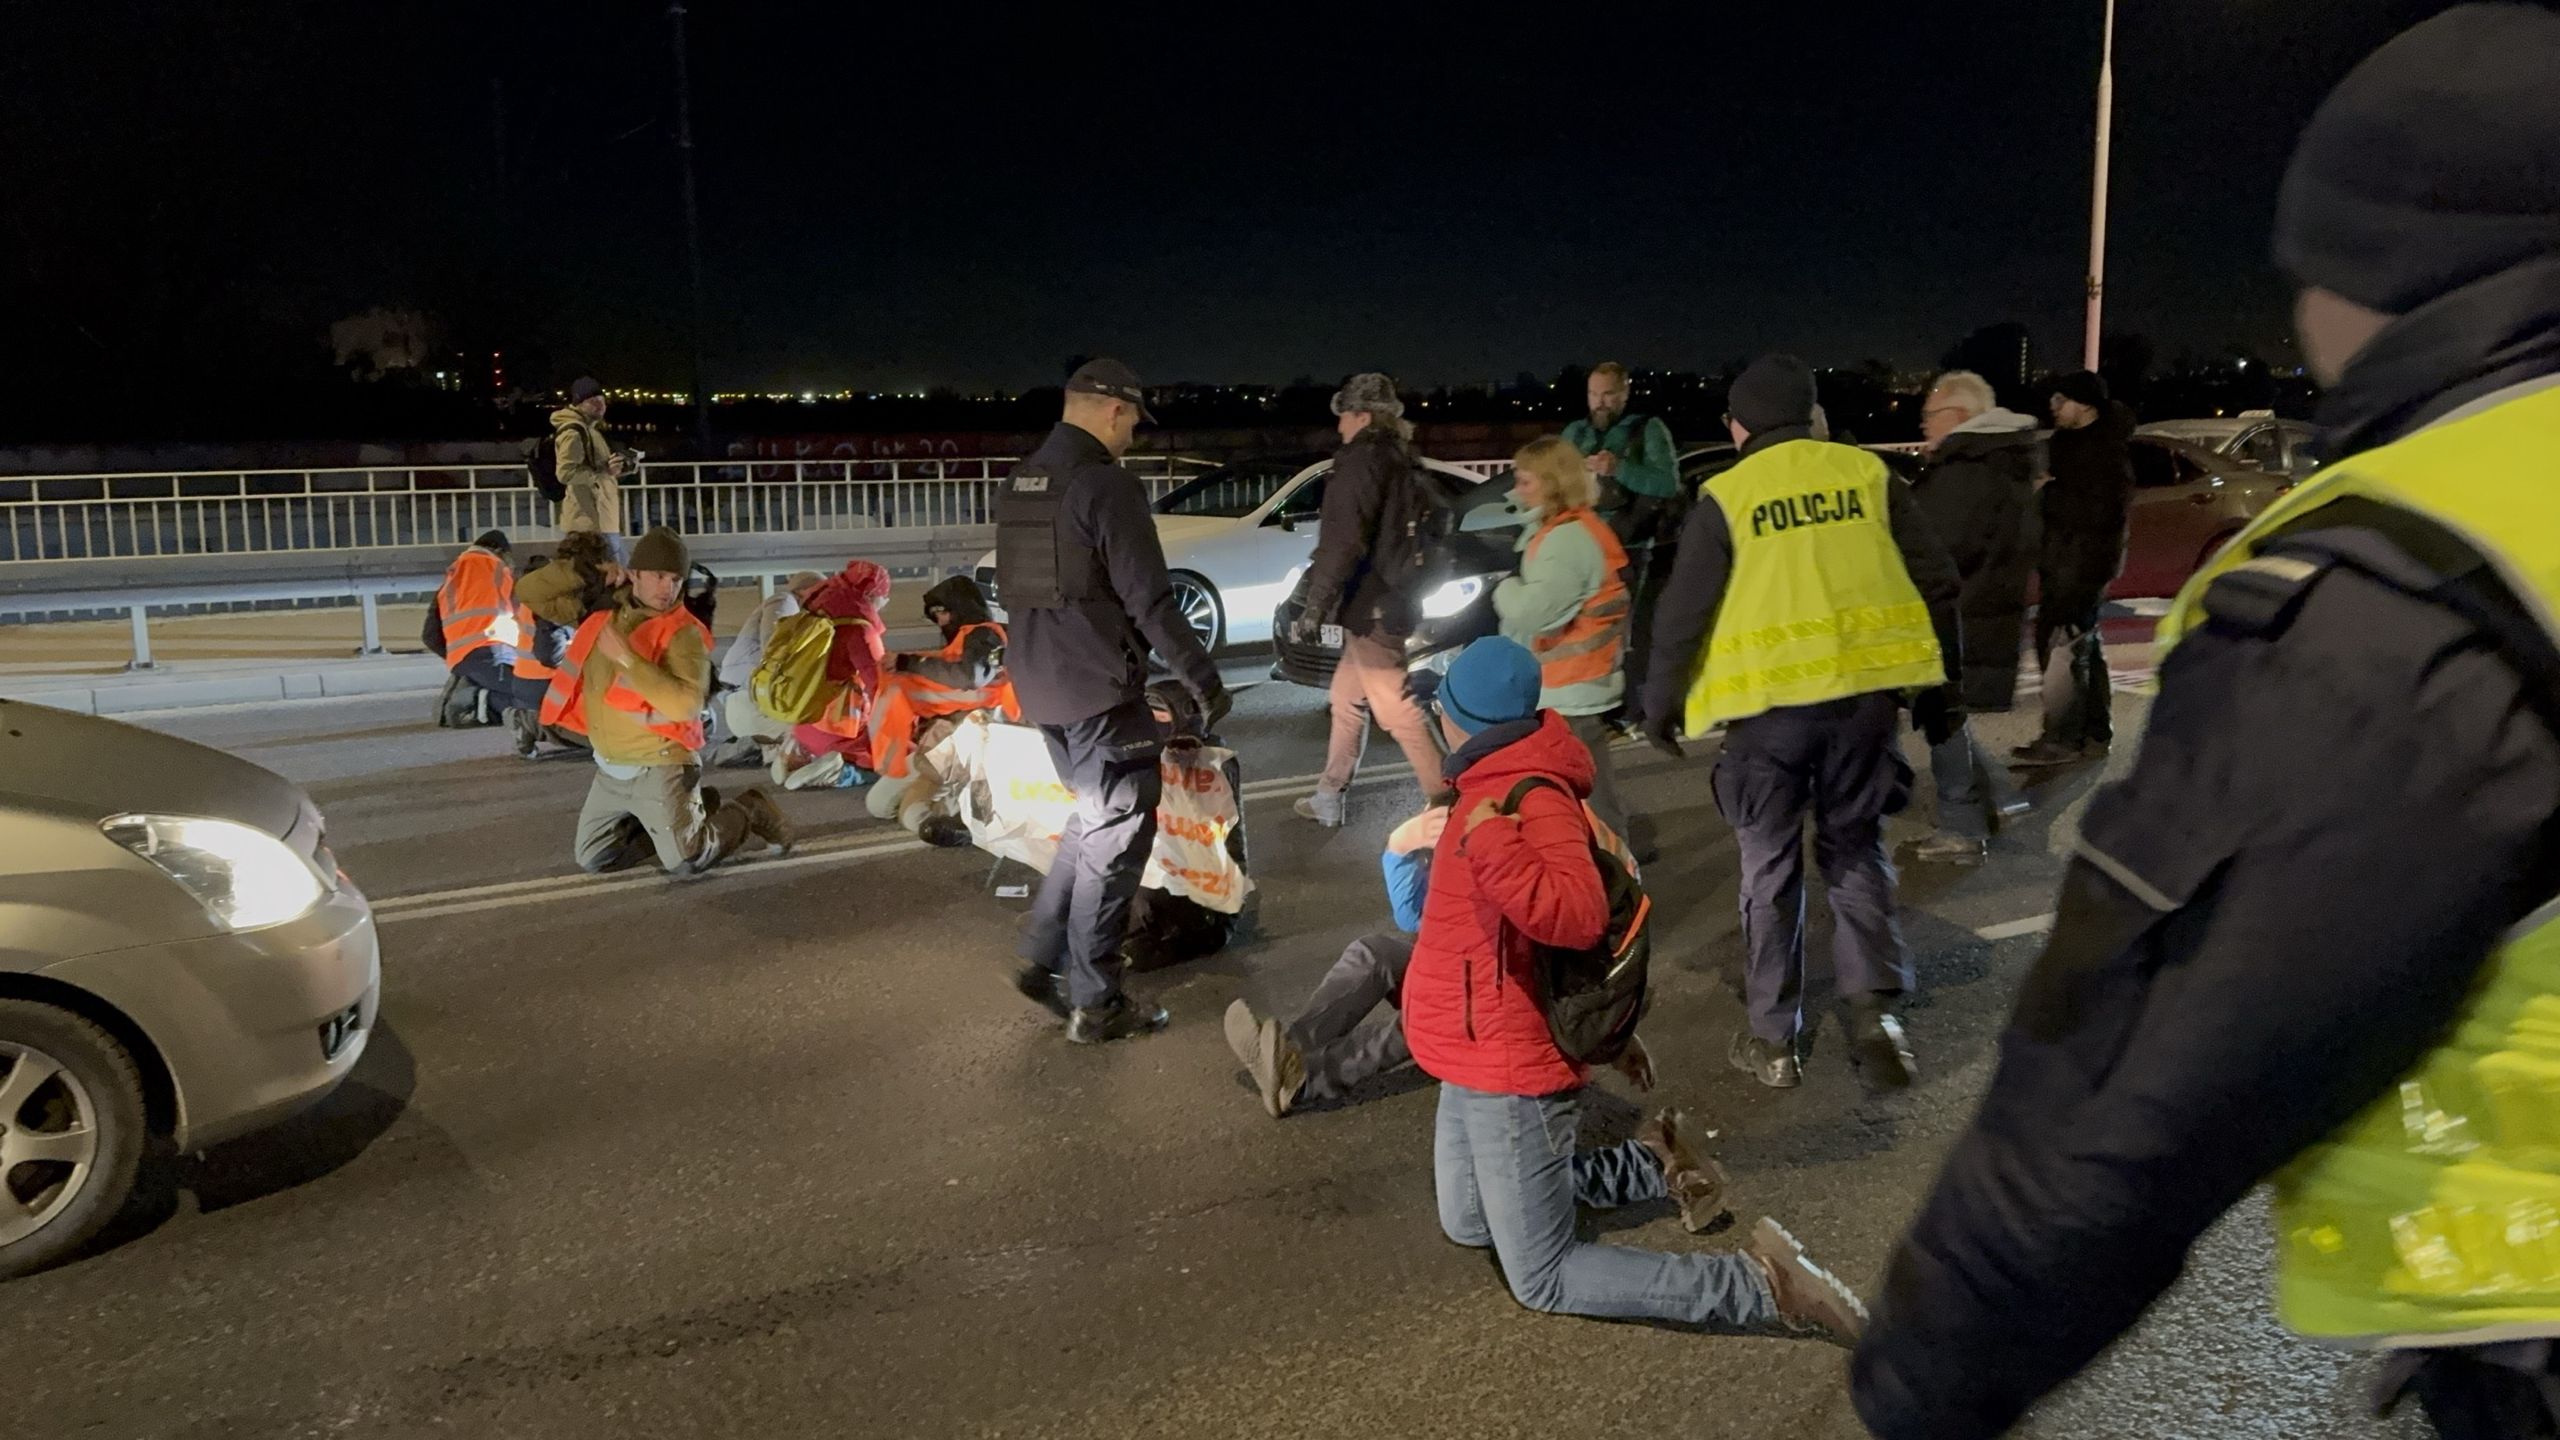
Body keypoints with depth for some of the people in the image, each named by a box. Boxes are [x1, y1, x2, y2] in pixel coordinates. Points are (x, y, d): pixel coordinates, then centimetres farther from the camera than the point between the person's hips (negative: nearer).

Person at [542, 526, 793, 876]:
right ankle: (689, 812, 27)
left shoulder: (684, 633, -17)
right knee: (592, 860, 14)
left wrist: (627, 658, -31)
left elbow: (687, 704, -31)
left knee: (686, 862, -7)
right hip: (609, 769, 7)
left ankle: (748, 815, 19)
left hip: (659, 768, -7)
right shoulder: (604, 619, 2)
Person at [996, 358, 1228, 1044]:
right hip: (1100, 688, -8)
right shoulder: (1107, 485, -16)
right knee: (1117, 837, 2)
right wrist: (1204, 680, -12)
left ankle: (1043, 959, 23)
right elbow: (1150, 601, -19)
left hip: (1040, 685, 9)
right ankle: (1094, 1003, 7)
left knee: (1095, 818, 23)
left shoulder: (1018, 484, 11)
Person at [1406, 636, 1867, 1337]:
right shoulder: (1504, 784, 9)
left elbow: (1577, 916, -38)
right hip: (1482, 1062, 10)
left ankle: (1757, 1285, -3)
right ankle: (1654, 1165, 22)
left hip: (1510, 1073, -10)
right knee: (1468, 1224, 23)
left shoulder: (1528, 796, -23)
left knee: (1544, 1280, -3)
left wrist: (1490, 841, -40)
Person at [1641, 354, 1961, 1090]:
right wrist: (1937, 679, 18)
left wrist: (1661, 703, 9)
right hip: (1865, 690, 3)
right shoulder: (1868, 473, 5)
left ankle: (1774, 1037, 16)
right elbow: (1937, 582, 7)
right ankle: (1875, 1006, 4)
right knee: (1856, 849, 18)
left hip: (1771, 702, -2)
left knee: (1771, 865, 10)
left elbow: (1683, 611, -3)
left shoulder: (1726, 497, -3)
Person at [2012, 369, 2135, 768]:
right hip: (2063, 559, 10)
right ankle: (2094, 734, 25)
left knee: (2060, 646, -11)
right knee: (2083, 648, 15)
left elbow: (2100, 511, -24)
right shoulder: (2069, 441, 15)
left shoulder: (2106, 448, -15)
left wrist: (2046, 496, -20)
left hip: (2084, 563, -10)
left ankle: (2061, 739, -8)